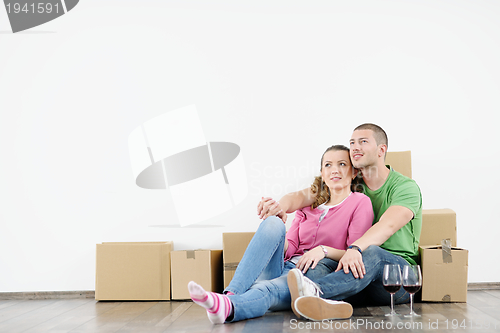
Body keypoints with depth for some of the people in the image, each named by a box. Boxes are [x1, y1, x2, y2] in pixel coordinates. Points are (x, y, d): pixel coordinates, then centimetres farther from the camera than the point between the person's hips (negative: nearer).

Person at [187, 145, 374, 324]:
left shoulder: (360, 202, 8)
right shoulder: (309, 205, 24)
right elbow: (288, 248, 14)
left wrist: (324, 250, -20)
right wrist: (278, 225, -6)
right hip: (286, 265, 5)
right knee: (273, 223, -25)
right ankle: (231, 294, -43)